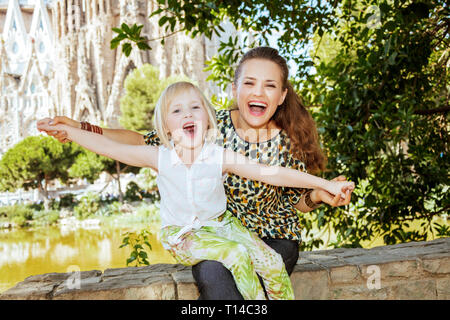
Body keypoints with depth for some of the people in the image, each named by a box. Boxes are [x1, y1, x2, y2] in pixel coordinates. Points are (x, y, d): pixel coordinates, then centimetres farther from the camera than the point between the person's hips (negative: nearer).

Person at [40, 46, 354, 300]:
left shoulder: (289, 143, -10)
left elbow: (293, 202, 3)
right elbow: (147, 142, -6)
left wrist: (317, 196, -20)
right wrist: (81, 128, -15)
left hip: (275, 237, 0)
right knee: (210, 272, -33)